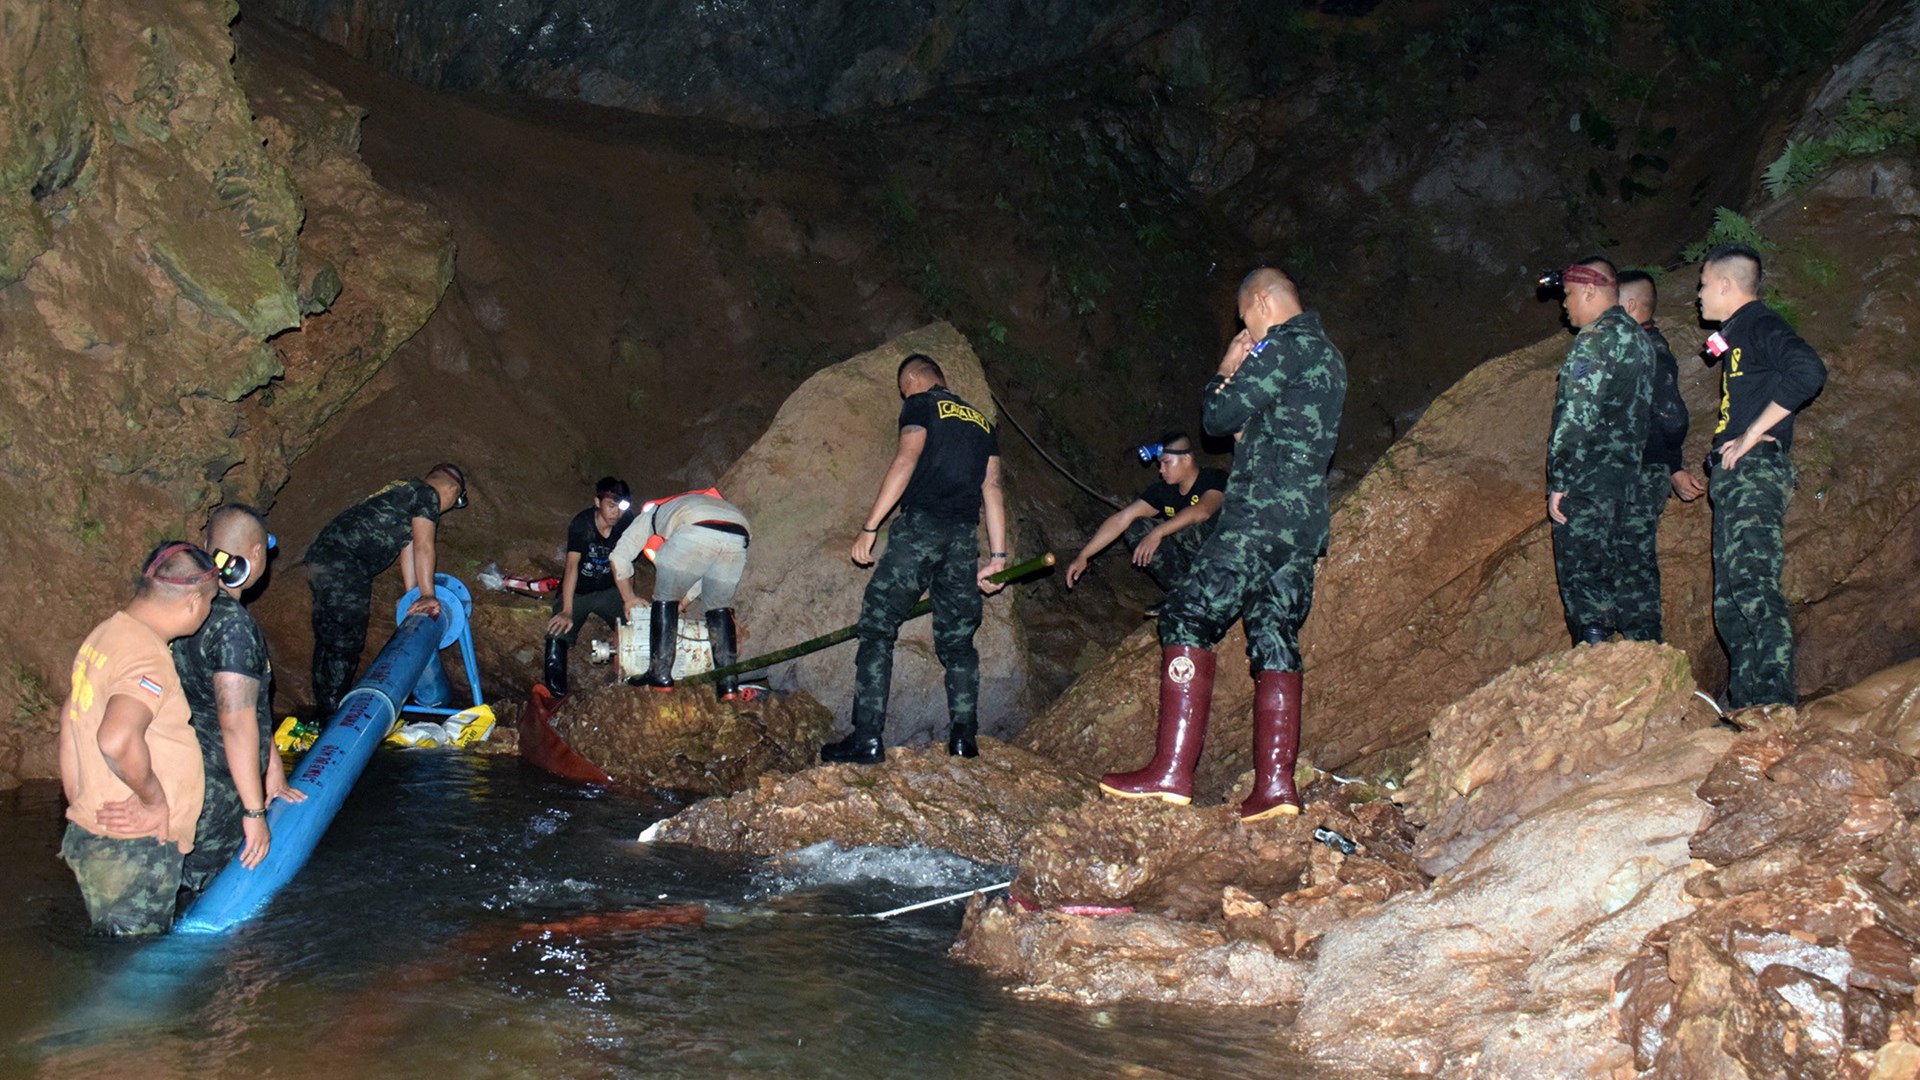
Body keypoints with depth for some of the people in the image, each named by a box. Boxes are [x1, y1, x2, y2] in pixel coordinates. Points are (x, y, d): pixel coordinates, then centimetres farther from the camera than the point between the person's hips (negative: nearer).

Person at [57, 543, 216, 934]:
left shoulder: (104, 634, 9)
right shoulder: (148, 657, -22)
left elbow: (71, 726, 18)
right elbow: (117, 741, -38)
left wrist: (79, 801, 22)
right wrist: (154, 798, -22)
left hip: (90, 831, 10)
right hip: (132, 848, -10)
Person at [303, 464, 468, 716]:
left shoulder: (406, 492, 26)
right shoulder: (428, 495, -3)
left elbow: (408, 549, 24)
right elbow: (423, 548, -8)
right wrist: (427, 596, -6)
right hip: (344, 565, -10)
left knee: (327, 641, 16)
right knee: (346, 643, -4)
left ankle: (325, 709, 25)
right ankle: (334, 712, 1)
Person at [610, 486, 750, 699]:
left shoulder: (652, 512, 36)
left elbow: (620, 556, 30)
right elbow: (707, 570, 45)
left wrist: (629, 599, 39)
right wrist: (681, 602, 48)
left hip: (698, 530, -5)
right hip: (738, 537, 5)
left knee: (665, 599, 14)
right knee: (720, 607, 20)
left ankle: (660, 675, 11)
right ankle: (728, 684, 14)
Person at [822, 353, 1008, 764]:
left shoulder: (921, 405, 7)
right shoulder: (981, 421, 24)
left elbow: (905, 461, -8)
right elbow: (992, 489, 17)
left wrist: (869, 527, -10)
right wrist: (997, 556, 13)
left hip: (920, 525, -6)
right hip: (964, 536, 6)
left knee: (877, 628, -3)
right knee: (957, 640, 13)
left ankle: (867, 739, -11)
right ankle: (964, 736, 4)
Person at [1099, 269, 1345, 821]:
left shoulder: (1286, 345, -7)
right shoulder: (1328, 355, 23)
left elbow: (1219, 416, -8)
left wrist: (1225, 372, 9)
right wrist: (1241, 377, 15)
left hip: (1261, 514, -10)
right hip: (1305, 526, 10)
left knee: (1189, 619, -9)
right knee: (1274, 641, 6)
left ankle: (1171, 770, -14)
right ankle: (1275, 783, 1)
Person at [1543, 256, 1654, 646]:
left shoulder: (1593, 341, -14)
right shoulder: (1639, 338, 15)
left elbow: (1577, 419, -20)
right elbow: (1646, 411, 18)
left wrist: (1558, 483, -16)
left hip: (1587, 482, -9)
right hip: (1628, 479, 9)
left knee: (1582, 574, -4)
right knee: (1621, 573, 14)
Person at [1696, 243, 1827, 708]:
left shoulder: (1760, 326, -5)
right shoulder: (1737, 336, 25)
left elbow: (1808, 372, -24)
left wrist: (1751, 435, -20)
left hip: (1755, 471, -10)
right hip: (1734, 478, 10)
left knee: (1752, 583, -20)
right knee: (1729, 599, 9)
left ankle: (1776, 701, -25)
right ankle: (1744, 705, 13)